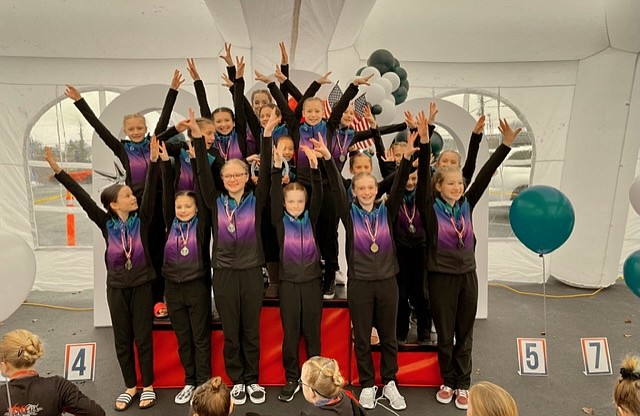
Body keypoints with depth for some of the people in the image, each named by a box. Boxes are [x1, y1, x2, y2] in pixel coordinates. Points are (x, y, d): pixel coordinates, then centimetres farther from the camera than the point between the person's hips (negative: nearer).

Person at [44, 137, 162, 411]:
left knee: (143, 337, 6)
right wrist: (58, 170, -11)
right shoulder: (106, 223, -3)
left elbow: (150, 190, -17)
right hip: (116, 286, 2)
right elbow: (82, 197, -7)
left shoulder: (142, 219, -5)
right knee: (122, 339, 11)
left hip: (142, 285, -2)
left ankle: (148, 386, 21)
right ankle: (130, 387, 26)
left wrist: (153, 161, -28)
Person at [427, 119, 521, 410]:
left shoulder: (467, 205, 1)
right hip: (441, 277, -3)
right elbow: (423, 177, -20)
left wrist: (505, 145, -10)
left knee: (465, 335, 14)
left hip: (467, 275, 3)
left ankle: (463, 385, 29)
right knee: (445, 335, 11)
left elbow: (484, 175, -4)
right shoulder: (431, 208, -9)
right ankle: (448, 382, 30)